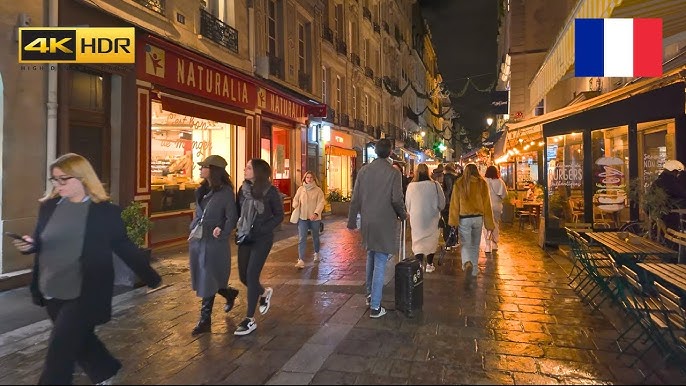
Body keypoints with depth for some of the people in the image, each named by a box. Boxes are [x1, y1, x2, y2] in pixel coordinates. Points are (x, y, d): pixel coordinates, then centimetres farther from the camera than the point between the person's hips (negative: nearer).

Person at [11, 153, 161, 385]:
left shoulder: (105, 211, -11)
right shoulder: (49, 206, 3)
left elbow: (124, 247, -5)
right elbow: (40, 242, 12)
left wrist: (151, 278, -3)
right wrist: (29, 244, -13)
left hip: (85, 294, -6)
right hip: (52, 291, 6)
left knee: (59, 351, -2)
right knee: (78, 340, 20)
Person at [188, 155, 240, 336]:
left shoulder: (225, 191, -11)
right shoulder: (202, 190, 10)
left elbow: (232, 218, -12)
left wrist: (222, 233, -24)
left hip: (214, 243, -7)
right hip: (197, 241, 7)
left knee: (207, 283, 1)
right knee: (202, 281, 15)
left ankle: (205, 320, 14)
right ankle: (229, 293, 40)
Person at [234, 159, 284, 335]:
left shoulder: (270, 191, -10)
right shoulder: (243, 188, 3)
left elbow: (279, 215, -6)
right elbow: (237, 211, 10)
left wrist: (262, 230, -16)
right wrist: (237, 230, -5)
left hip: (262, 239, -5)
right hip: (245, 237, 5)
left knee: (251, 275, -7)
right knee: (243, 276, 9)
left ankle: (250, 320, 5)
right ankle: (264, 293, 41)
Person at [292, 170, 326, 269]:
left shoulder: (318, 190, -3)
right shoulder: (300, 189, 4)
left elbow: (321, 203, -10)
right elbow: (296, 200, 13)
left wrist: (316, 213, -24)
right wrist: (295, 209, -5)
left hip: (314, 218, -1)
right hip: (302, 217, 1)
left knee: (315, 237, 17)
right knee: (301, 238, -10)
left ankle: (316, 253, 43)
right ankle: (301, 260, -13)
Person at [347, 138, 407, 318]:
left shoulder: (363, 171, 1)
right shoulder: (393, 173, -10)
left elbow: (355, 198, 2)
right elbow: (397, 200, -12)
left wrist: (352, 220, 10)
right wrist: (403, 215, 7)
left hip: (367, 222, 4)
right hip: (385, 223, -4)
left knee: (371, 257, 24)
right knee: (380, 264, 1)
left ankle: (370, 294, 35)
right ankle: (375, 307, 5)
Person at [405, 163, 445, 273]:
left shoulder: (411, 186, -8)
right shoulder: (435, 185, -12)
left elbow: (407, 204, 4)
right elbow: (442, 202, 0)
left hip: (416, 218, 0)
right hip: (431, 218, 0)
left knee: (418, 240, 9)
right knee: (431, 240, 13)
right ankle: (429, 264, 19)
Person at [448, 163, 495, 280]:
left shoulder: (459, 184, -2)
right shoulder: (482, 183, 1)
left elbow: (454, 204, -6)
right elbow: (486, 204, 2)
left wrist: (453, 222, -5)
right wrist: (489, 225, 6)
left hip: (464, 218, -2)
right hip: (478, 217, 2)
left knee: (465, 244, 5)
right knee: (475, 245, 16)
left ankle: (467, 263, -23)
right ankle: (474, 271, 25)